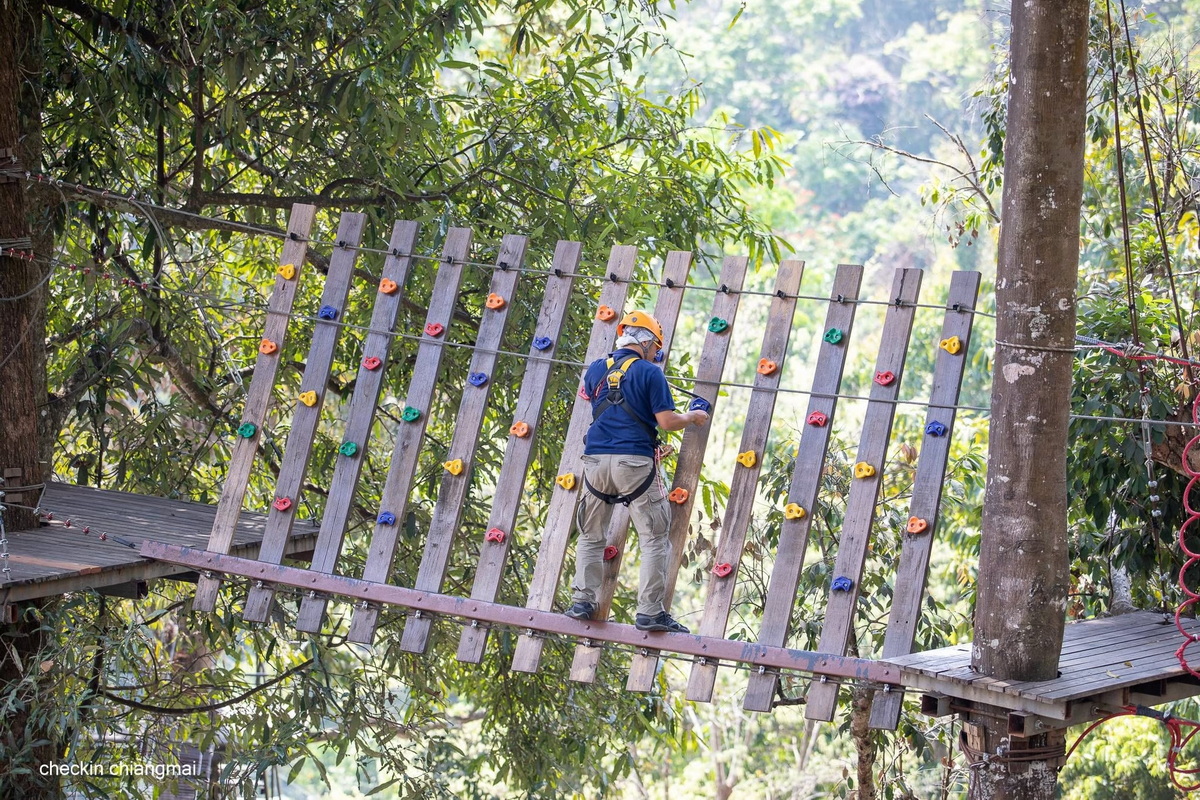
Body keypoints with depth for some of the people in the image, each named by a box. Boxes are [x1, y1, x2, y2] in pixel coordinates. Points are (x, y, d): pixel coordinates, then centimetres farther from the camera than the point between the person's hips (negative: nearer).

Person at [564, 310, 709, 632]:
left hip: (596, 459, 4)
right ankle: (650, 611, -2)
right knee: (655, 539, 3)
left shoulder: (596, 369, 10)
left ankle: (582, 601, 13)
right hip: (635, 461, -4)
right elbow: (666, 421, -7)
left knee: (590, 536, 18)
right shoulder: (650, 372, -4)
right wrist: (692, 418, 12)